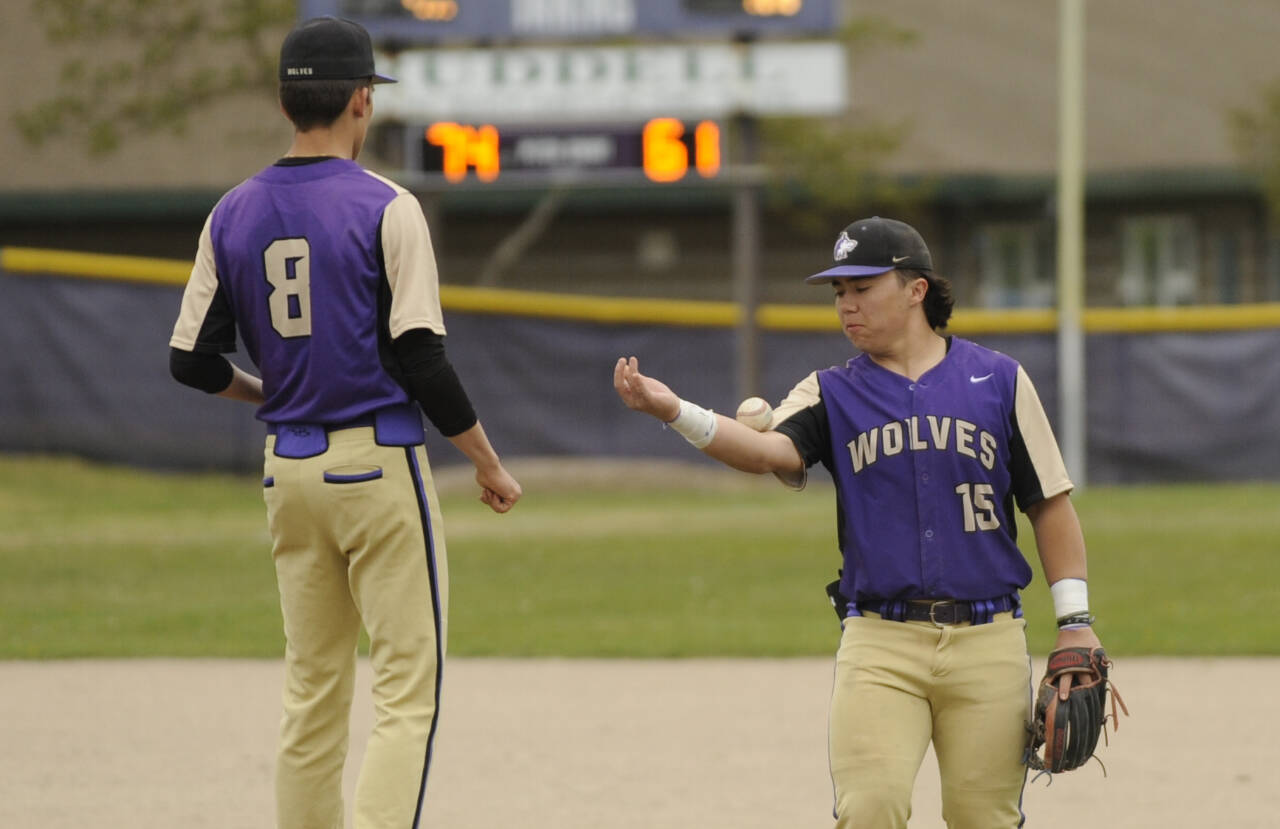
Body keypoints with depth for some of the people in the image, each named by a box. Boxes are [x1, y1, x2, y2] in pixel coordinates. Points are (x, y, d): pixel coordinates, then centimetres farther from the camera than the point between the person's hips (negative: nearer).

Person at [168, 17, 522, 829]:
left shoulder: (235, 213, 6)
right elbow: (421, 358, -14)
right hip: (379, 464, -6)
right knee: (408, 687, -4)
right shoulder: (385, 206, -10)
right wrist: (489, 463, -3)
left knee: (313, 691, 12)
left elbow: (192, 360, 7)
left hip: (289, 470, 6)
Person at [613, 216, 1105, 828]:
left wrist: (1074, 623, 2)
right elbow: (769, 449, -14)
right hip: (879, 641, 0)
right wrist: (674, 412, -32)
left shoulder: (998, 380, 7)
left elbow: (1050, 504, 9)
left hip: (988, 640, 0)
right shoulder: (833, 393, 7)